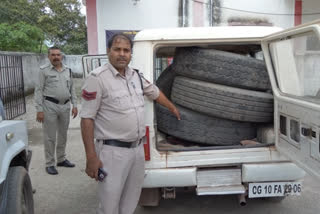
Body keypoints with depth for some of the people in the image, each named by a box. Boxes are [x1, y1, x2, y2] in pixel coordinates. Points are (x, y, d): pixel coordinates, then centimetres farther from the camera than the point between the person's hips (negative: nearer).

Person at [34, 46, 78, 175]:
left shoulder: (68, 70, 11)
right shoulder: (44, 70, -3)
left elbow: (72, 89, 15)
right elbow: (39, 90, -6)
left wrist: (74, 105, 8)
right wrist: (39, 109, -12)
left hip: (65, 106, 5)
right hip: (50, 106, -5)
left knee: (63, 135, 14)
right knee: (50, 137, 1)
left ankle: (61, 159, 29)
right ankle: (49, 164, 11)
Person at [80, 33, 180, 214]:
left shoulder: (136, 75, 8)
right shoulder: (98, 78, -13)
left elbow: (155, 92, 27)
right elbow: (87, 118, -13)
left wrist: (172, 107, 39)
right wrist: (91, 157, -16)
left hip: (138, 148, 7)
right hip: (113, 151, -7)